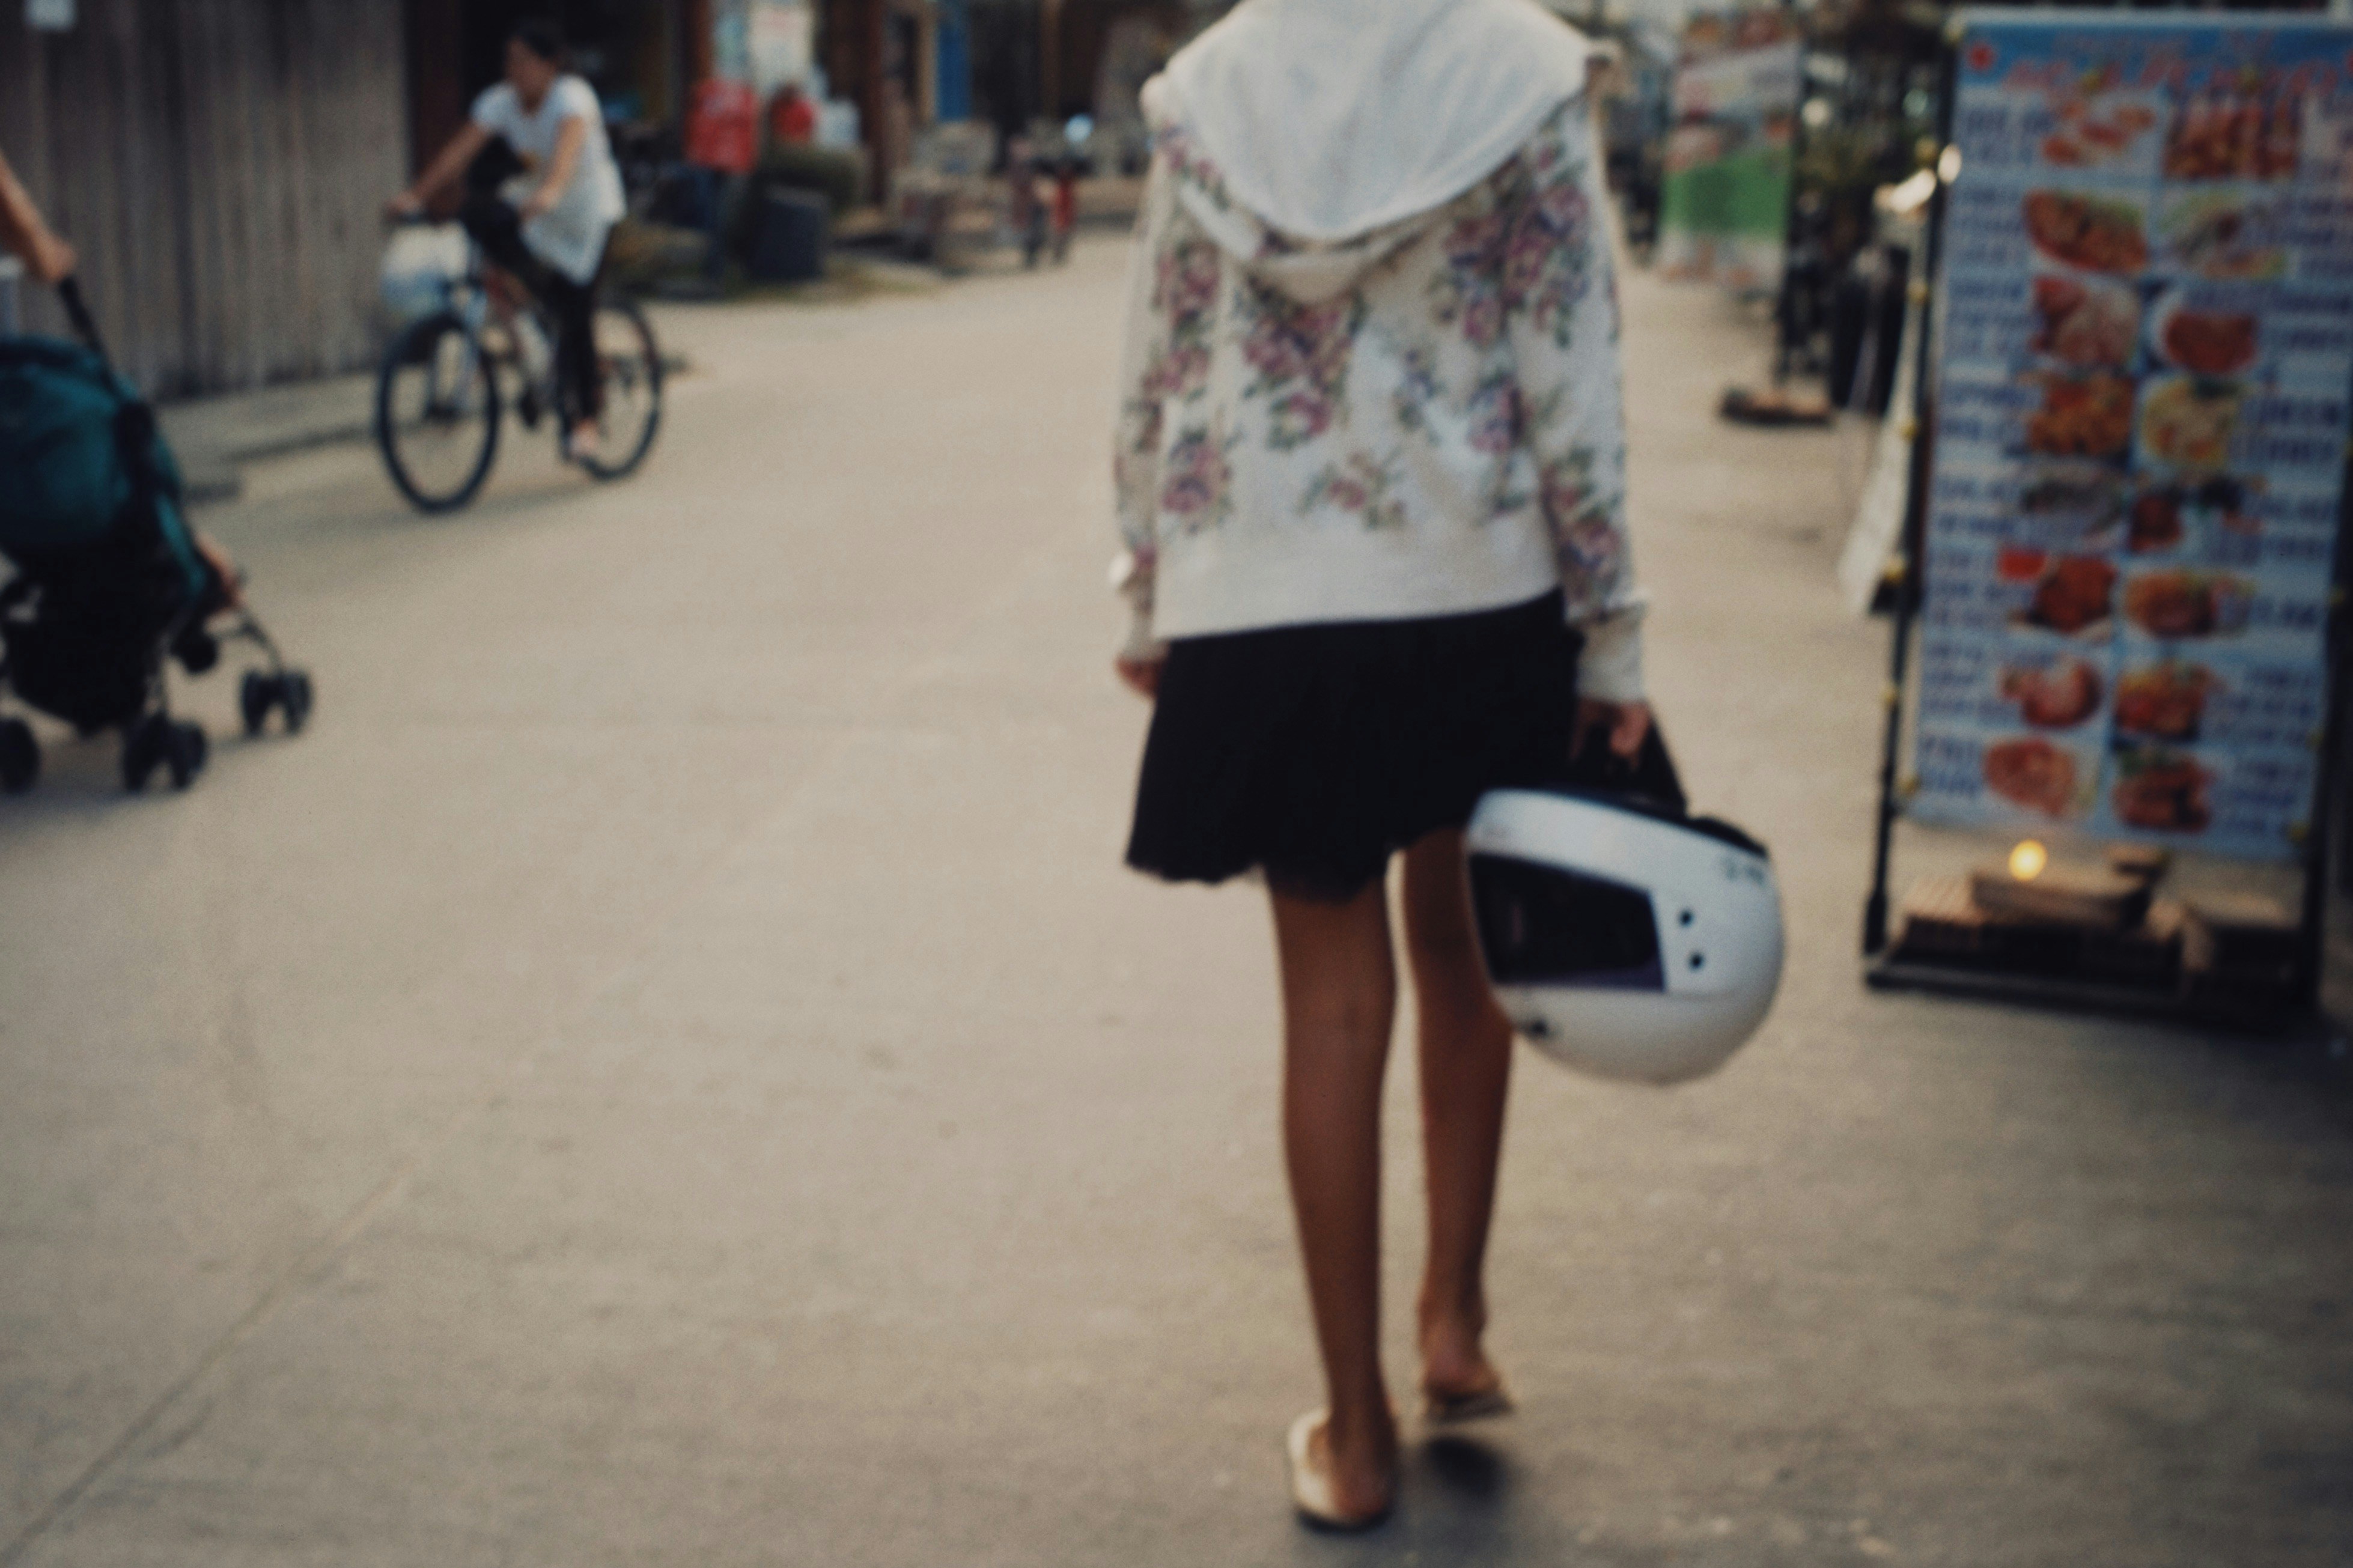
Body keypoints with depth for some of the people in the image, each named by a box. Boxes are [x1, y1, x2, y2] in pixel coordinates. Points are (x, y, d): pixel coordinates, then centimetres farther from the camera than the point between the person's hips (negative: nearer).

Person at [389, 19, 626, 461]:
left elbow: (568, 144, -43)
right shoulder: (501, 102, -7)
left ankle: (585, 421, 1)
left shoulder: (572, 97, -22)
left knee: (577, 312, -9)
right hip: (542, 214, 6)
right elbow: (460, 150, -18)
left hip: (590, 212, -6)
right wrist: (415, 195, -30)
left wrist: (549, 190, -63)